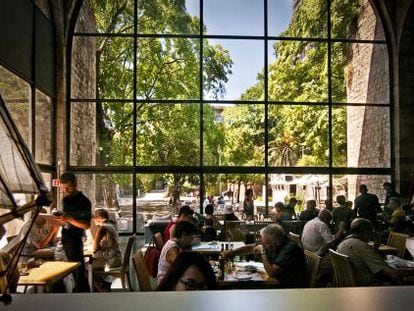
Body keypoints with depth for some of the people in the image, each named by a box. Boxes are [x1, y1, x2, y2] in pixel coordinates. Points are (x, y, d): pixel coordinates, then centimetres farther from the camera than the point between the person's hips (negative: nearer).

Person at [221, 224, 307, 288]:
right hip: (279, 282, 8)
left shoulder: (289, 248, -27)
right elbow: (251, 247, 9)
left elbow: (271, 272, -29)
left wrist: (263, 252, -20)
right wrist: (231, 252, -2)